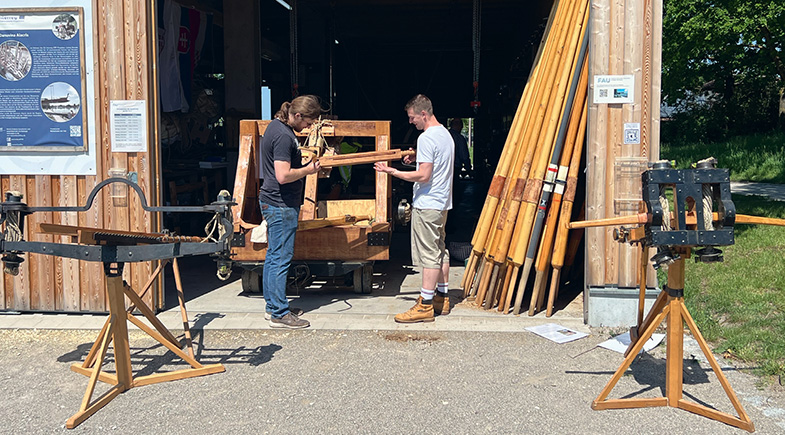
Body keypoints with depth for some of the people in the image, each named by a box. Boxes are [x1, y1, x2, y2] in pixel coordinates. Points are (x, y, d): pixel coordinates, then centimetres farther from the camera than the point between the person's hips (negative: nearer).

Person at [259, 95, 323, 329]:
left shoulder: (276, 125, 12)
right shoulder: (283, 136, -20)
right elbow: (283, 175, -26)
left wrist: (304, 165, 12)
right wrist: (308, 170, -12)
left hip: (272, 202, 11)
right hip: (281, 205, -11)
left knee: (273, 256, 15)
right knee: (281, 259, -5)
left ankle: (272, 305, 24)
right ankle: (279, 314, 0)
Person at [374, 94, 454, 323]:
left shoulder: (426, 138, -18)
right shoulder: (446, 134, 13)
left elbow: (424, 176, -23)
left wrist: (391, 171, -18)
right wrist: (417, 160, 16)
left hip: (427, 204, -10)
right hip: (443, 202, 10)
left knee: (429, 254, -6)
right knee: (440, 250, 15)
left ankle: (425, 306, -2)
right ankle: (442, 297, 24)